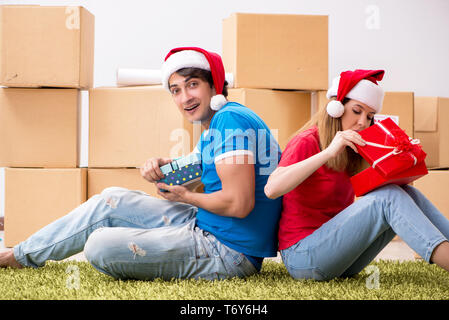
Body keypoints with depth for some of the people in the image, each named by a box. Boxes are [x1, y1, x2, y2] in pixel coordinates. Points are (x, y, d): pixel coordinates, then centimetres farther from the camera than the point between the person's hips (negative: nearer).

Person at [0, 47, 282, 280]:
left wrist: (185, 196, -9)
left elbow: (238, 203, -27)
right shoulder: (214, 126, 15)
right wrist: (162, 167, -2)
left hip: (227, 251, -11)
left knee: (99, 246, -19)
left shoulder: (231, 119, -18)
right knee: (111, 201, 15)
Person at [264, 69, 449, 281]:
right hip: (302, 257, -8)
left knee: (406, 195, -8)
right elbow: (271, 189, -26)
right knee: (388, 197, -24)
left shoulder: (349, 152, 17)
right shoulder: (307, 142, -8)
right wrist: (328, 152, -29)